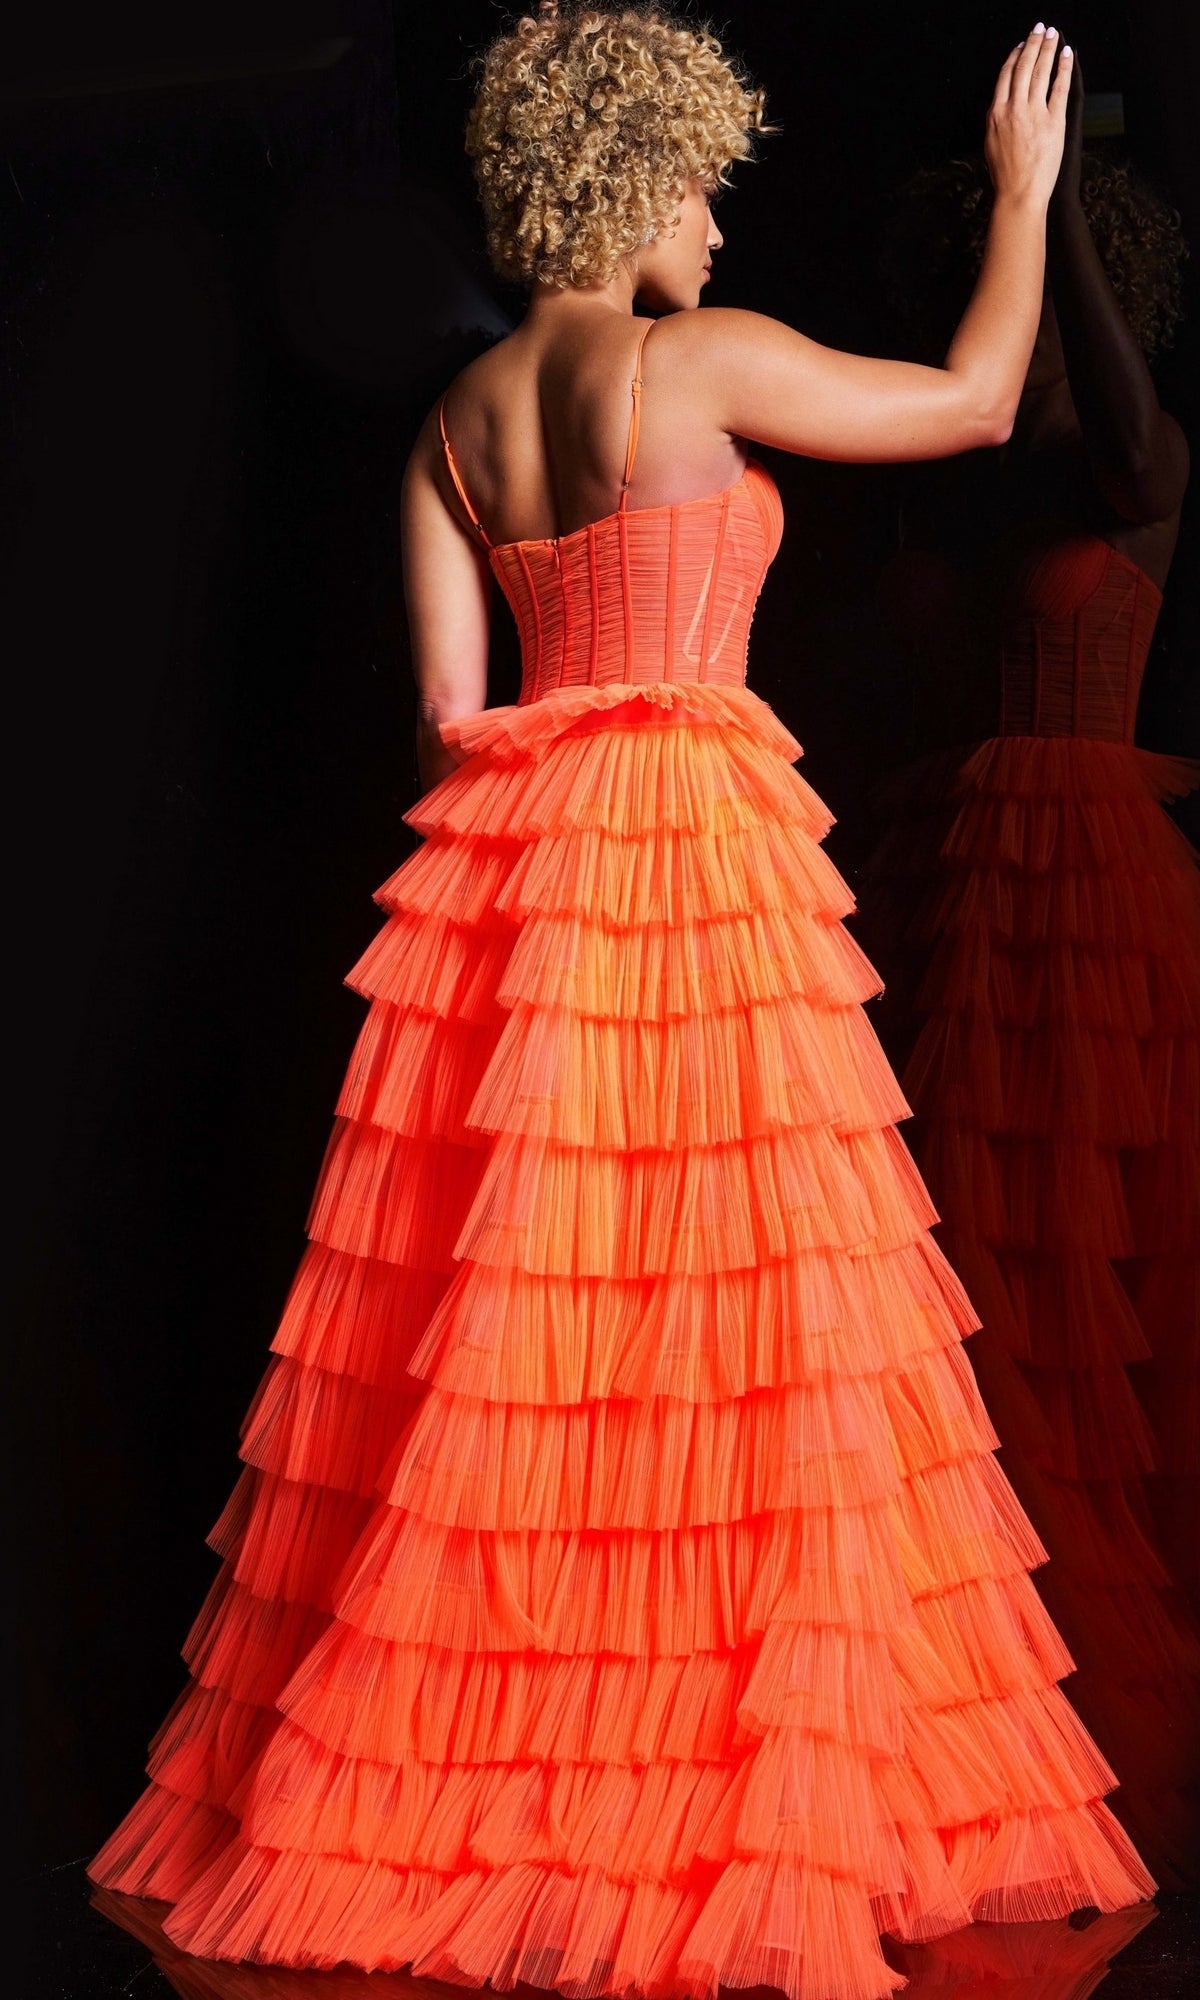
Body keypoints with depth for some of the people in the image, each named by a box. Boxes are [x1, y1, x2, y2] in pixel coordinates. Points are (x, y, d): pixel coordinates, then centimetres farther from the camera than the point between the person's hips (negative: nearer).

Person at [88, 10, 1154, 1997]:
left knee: (513, 1316, 10)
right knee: (725, 1310, -2)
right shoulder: (705, 360, -6)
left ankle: (445, 1759, 20)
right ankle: (738, 1791, 5)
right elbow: (978, 399, 4)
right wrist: (1025, 190, 17)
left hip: (507, 864, 7)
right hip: (697, 863, -7)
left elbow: (448, 709, 9)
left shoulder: (459, 416, 12)